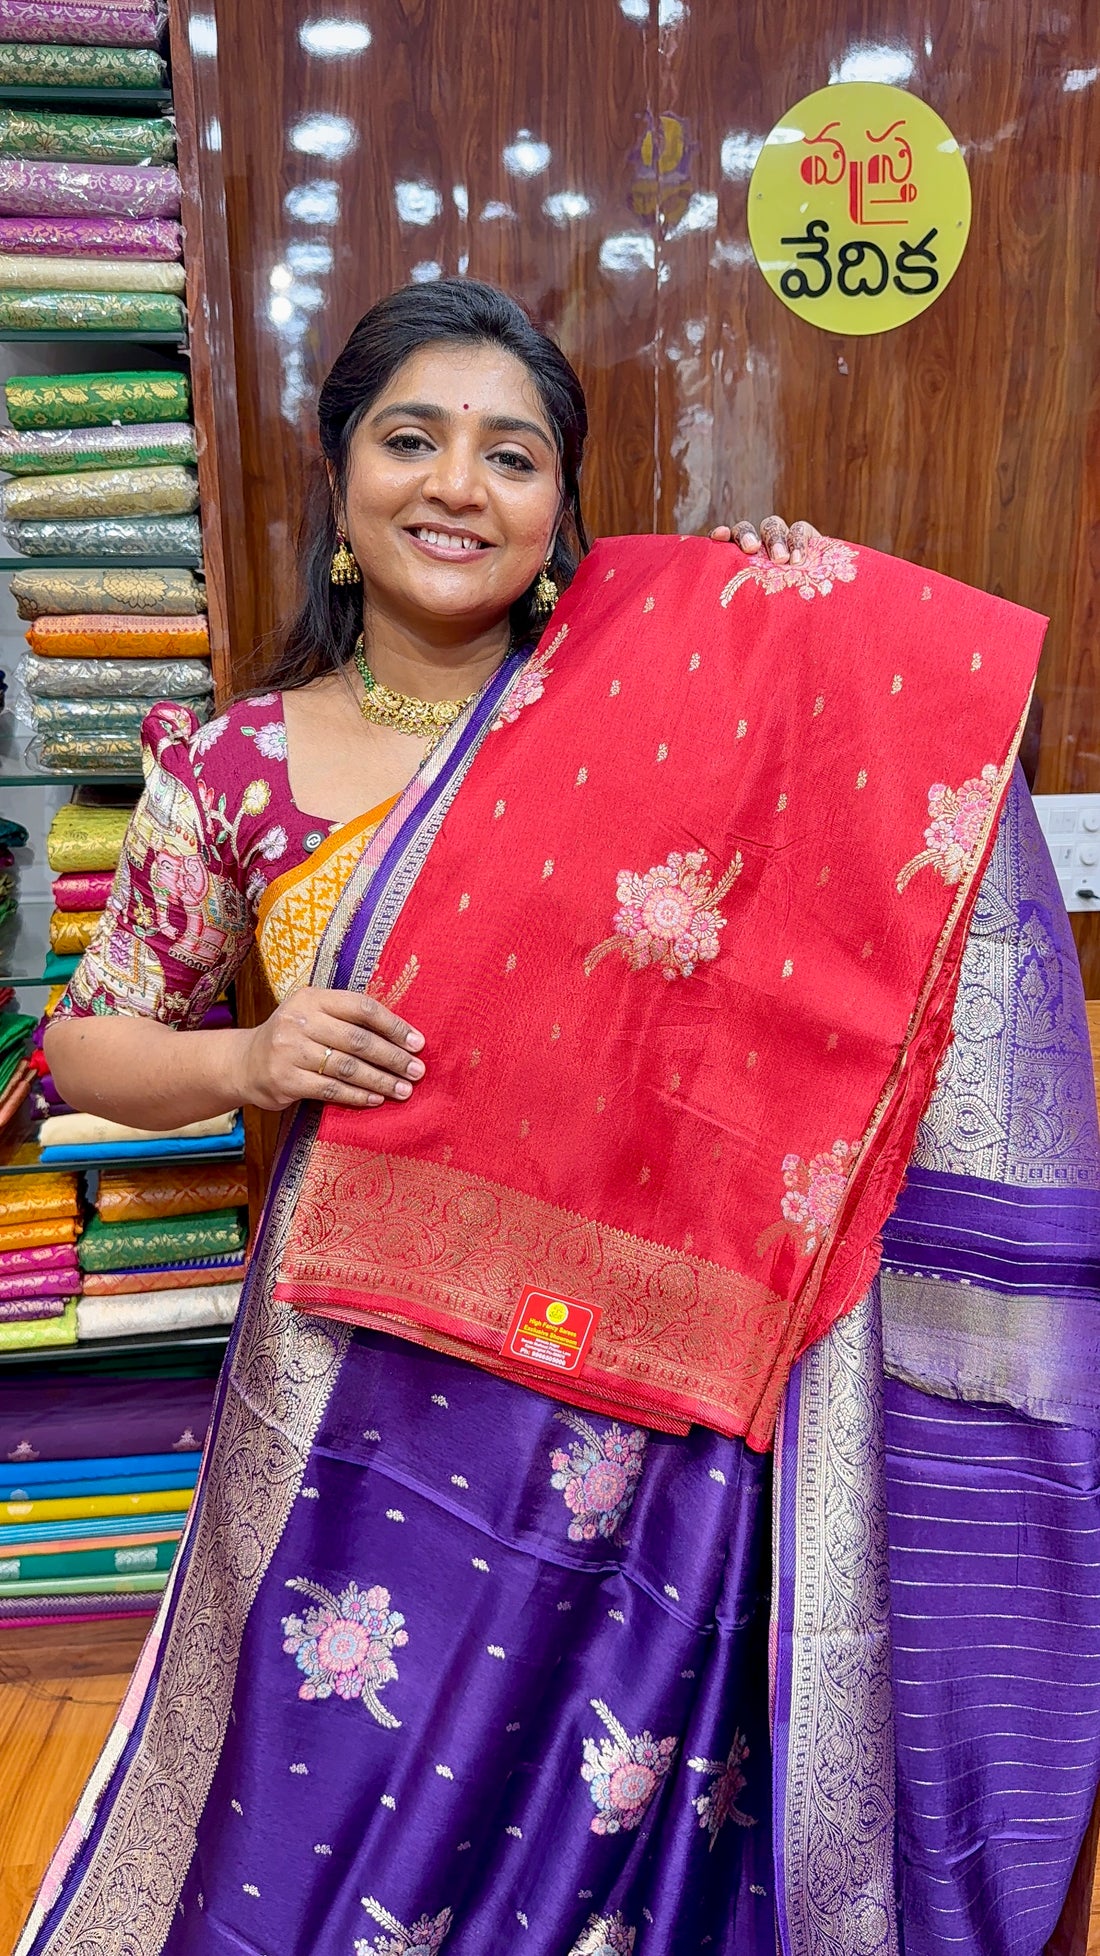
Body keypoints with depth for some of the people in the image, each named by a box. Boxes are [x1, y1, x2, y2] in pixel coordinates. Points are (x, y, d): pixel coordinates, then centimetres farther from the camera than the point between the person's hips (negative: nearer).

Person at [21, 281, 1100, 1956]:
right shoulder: (235, 774, -2)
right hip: (367, 1392, 1)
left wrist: (815, 627, -15)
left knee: (614, 1793, 19)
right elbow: (84, 1043, 6)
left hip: (643, 1384, 0)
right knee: (341, 1785, 20)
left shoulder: (664, 693, -4)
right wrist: (246, 1060, -12)